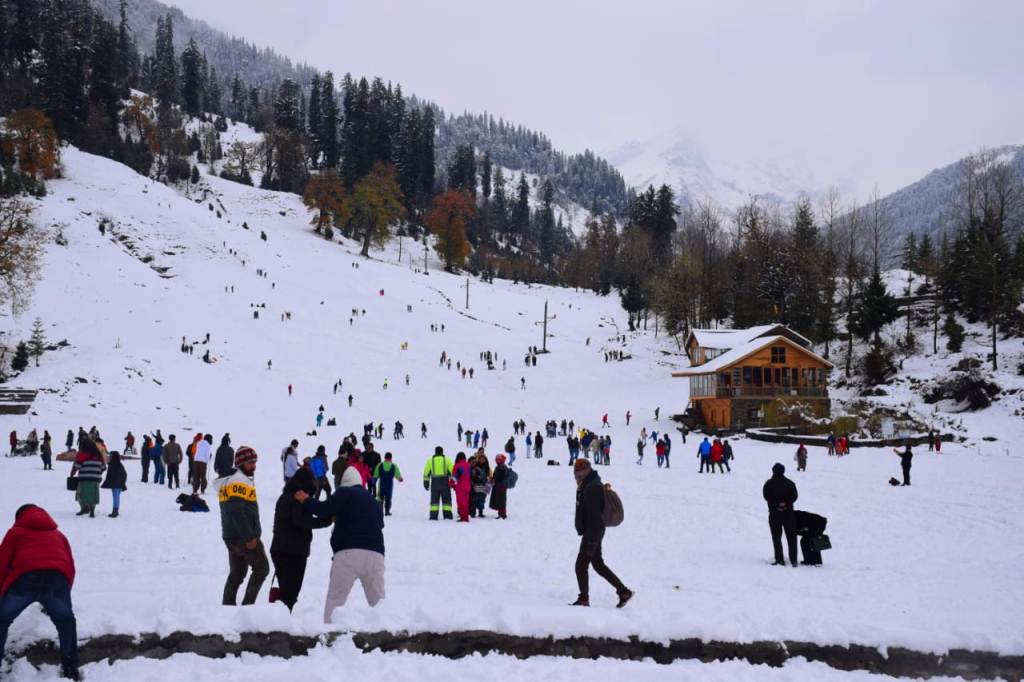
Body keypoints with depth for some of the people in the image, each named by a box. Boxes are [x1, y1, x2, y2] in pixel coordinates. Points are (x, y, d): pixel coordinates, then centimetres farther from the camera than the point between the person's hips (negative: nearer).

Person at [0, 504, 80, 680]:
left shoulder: (16, 532, 29)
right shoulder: (58, 535, 38)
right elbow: (70, 567, 34)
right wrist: (63, 591, 44)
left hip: (24, 580, -2)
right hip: (57, 579, 2)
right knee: (66, 622, 26)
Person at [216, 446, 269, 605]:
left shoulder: (228, 481, 18)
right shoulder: (240, 482, -16)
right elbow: (237, 512, -24)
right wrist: (249, 537, -23)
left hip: (231, 537, 9)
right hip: (245, 537, -9)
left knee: (236, 573, 14)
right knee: (261, 568, 1)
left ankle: (227, 605, 13)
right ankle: (247, 604, -5)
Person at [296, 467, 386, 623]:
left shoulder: (344, 493, 3)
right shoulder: (374, 502, 26)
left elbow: (323, 510, -8)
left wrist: (306, 500, 10)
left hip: (349, 553, -5)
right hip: (375, 553, 6)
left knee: (334, 600, 0)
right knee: (378, 601, 11)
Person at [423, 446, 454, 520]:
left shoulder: (430, 460, 6)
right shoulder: (446, 459, 3)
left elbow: (426, 472, 7)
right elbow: (452, 471, -1)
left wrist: (426, 483, 13)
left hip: (434, 482, 1)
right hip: (445, 482, -1)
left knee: (434, 500, 5)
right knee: (446, 500, 6)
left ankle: (433, 515, -1)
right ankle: (447, 515, 0)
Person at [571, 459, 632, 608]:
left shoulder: (592, 488, -21)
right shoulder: (585, 485, 12)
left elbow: (594, 517, -24)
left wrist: (591, 542, -25)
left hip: (592, 533, -10)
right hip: (592, 533, 10)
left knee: (581, 566, -2)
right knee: (598, 565, 15)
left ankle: (583, 599, 7)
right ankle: (623, 591, 19)